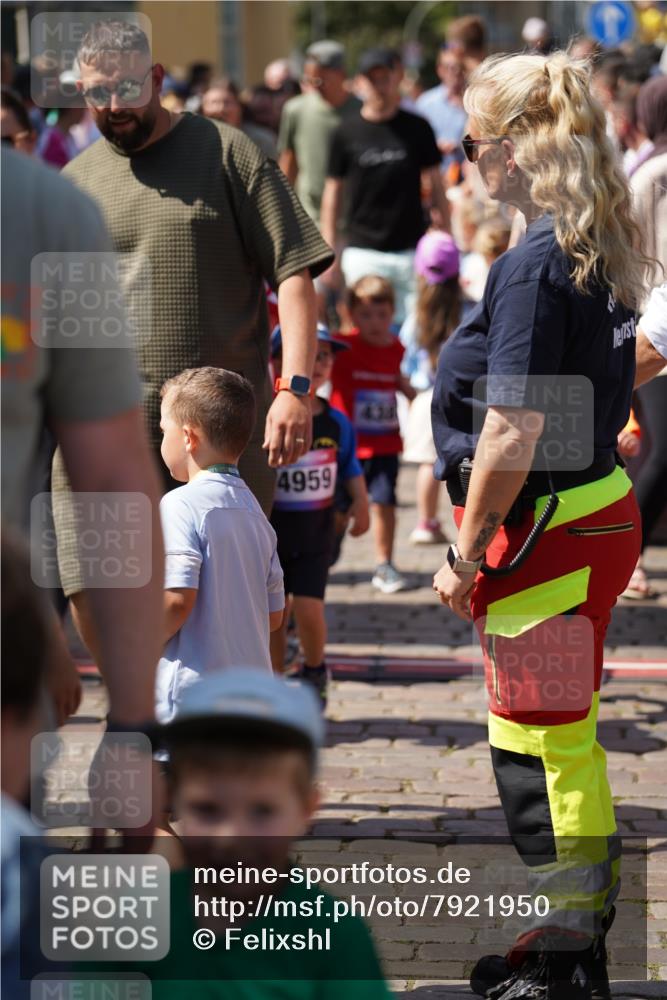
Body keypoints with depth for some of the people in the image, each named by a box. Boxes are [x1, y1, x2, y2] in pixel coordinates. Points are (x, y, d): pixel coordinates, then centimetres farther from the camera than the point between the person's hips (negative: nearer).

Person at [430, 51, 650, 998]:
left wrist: (466, 554, -13)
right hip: (599, 506, 9)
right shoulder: (601, 249, 7)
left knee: (540, 746, 0)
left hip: (546, 530, -9)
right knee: (565, 741, 18)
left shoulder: (535, 266, -21)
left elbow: (514, 432, -23)